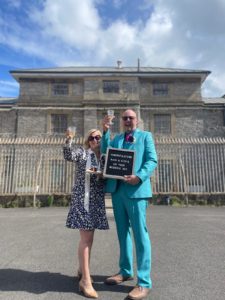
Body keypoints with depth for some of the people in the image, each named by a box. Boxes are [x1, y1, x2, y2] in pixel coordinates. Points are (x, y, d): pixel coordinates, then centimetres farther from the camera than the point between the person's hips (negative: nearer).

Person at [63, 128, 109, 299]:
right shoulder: (82, 152, 2)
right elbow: (69, 156, -17)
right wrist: (68, 140, -29)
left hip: (97, 200, 5)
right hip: (82, 198, -5)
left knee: (89, 237, 14)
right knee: (86, 237, -8)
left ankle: (82, 270, 32)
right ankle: (86, 280, 0)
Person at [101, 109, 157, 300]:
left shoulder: (145, 136, 7)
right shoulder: (116, 138, 19)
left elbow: (152, 160, -5)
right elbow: (105, 154, 3)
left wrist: (139, 177, -21)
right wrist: (105, 131, -5)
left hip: (136, 190, -5)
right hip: (117, 189, 5)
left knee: (140, 235, -2)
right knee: (123, 232, 15)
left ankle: (144, 282, 9)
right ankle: (125, 271, 31)